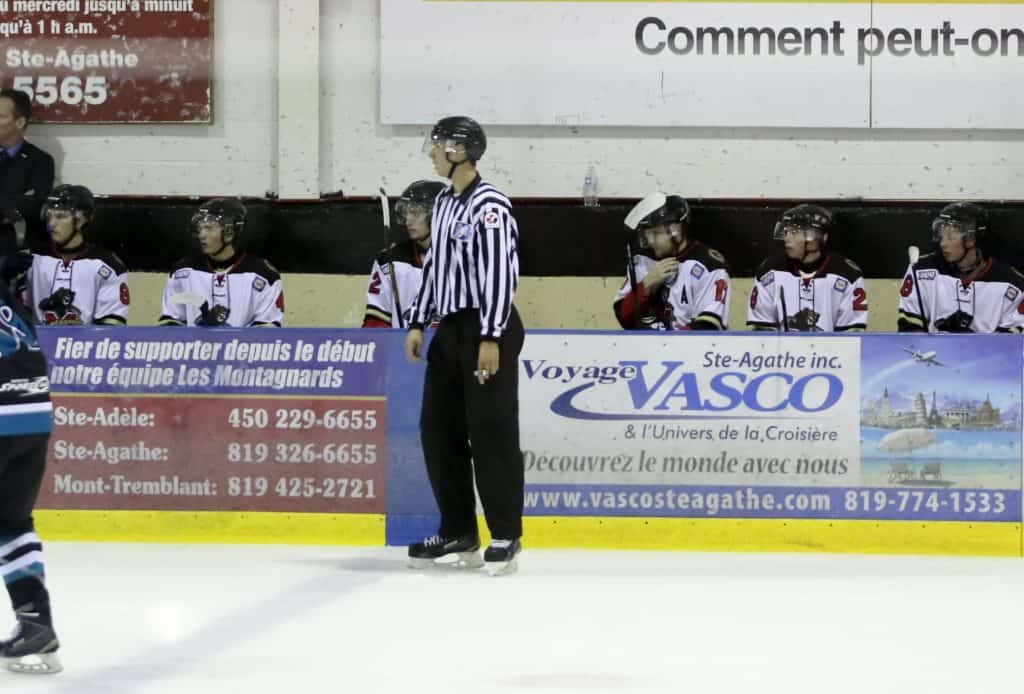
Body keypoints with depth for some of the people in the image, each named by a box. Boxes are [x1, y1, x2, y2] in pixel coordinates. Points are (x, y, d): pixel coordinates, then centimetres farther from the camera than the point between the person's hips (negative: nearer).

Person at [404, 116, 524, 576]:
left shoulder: (489, 205, -14)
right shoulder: (444, 204, 14)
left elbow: (501, 273, -19)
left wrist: (491, 338, -22)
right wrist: (419, 324, 17)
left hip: (488, 330, -9)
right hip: (451, 329, 9)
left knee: (491, 432, -6)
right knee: (438, 429, 9)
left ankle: (505, 536, 0)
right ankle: (458, 533, 18)